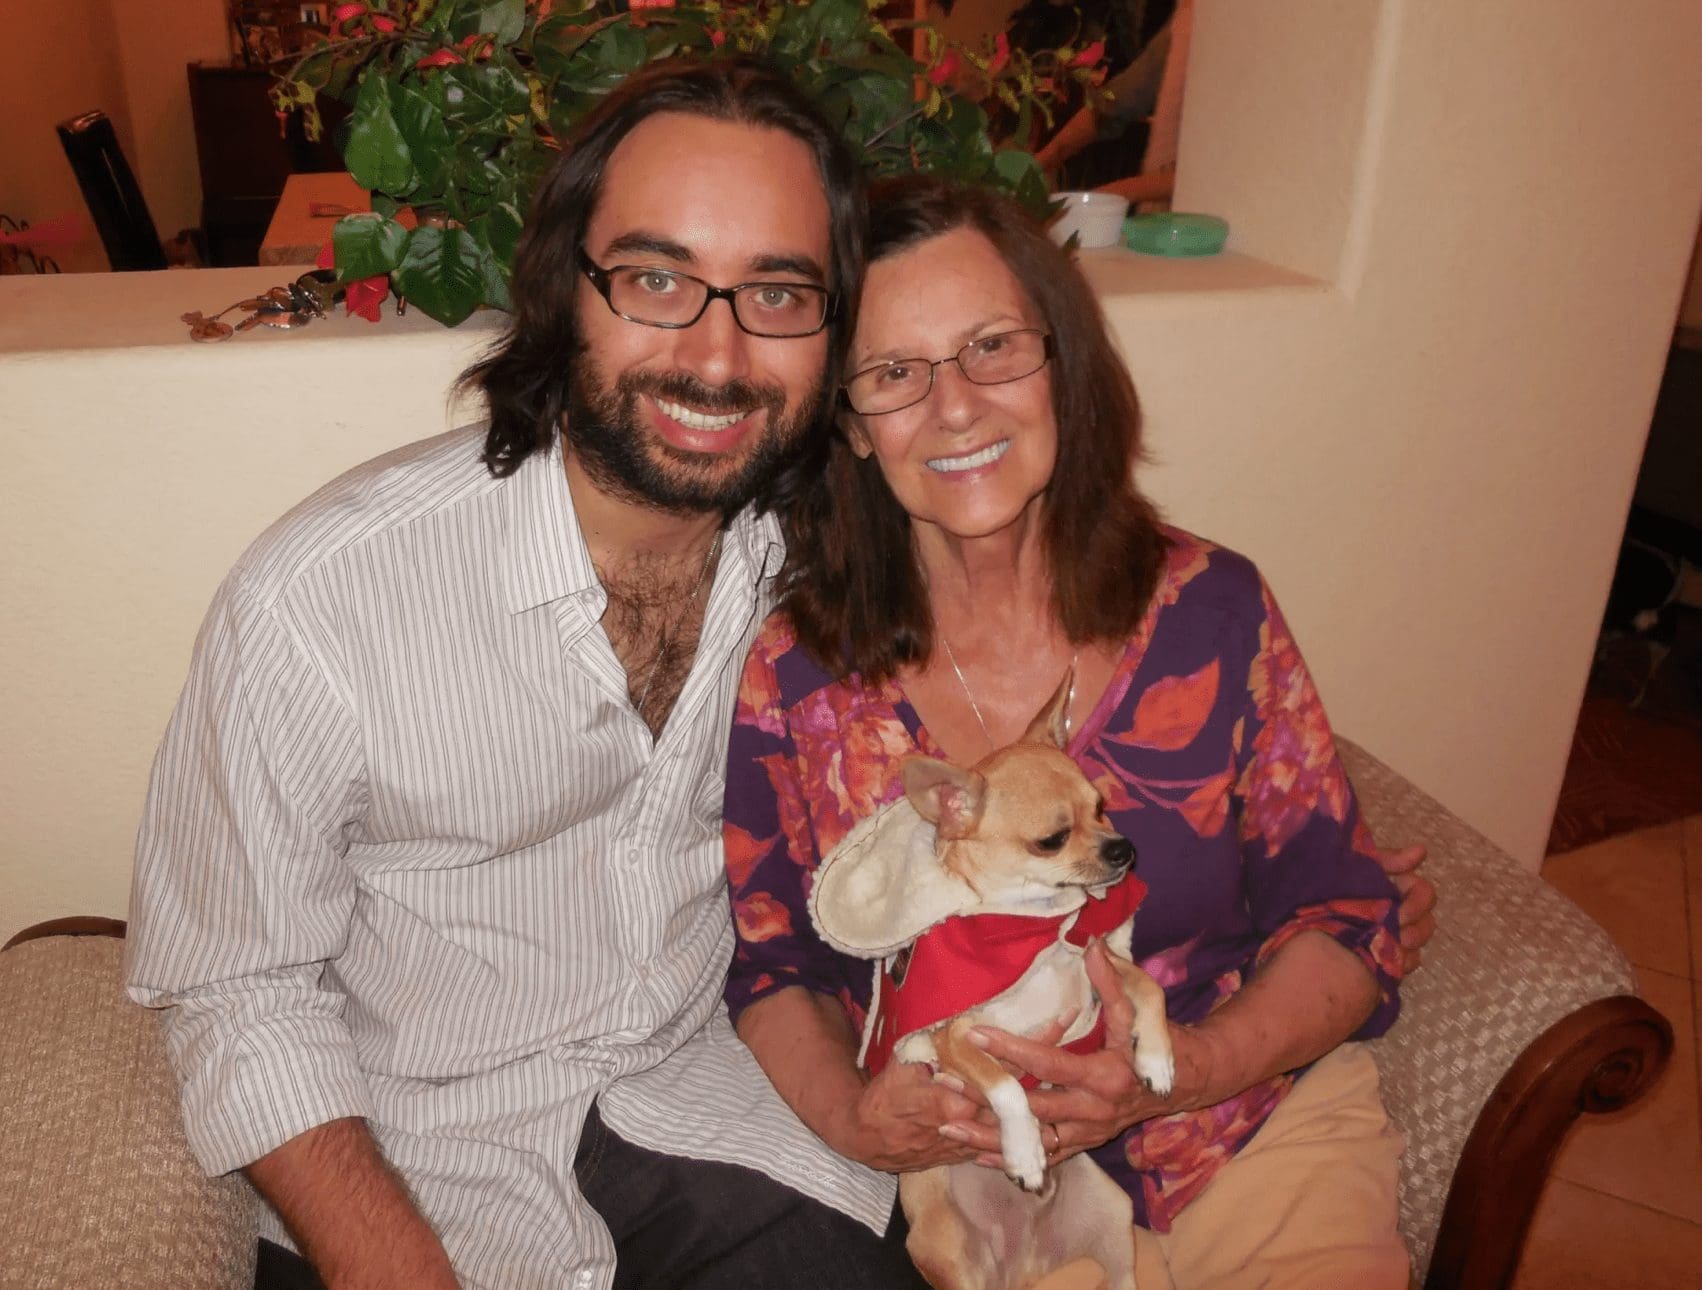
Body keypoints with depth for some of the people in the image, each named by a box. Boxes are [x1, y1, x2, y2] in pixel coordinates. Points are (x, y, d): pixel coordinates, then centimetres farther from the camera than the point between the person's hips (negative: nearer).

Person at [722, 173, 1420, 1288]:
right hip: (974, 1171, -1)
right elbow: (766, 970, 4)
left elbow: (1347, 924, 0)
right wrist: (849, 1115, -15)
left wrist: (1174, 1074, -16)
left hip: (1265, 1124, 2)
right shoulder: (789, 679, -7)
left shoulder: (1213, 611, -5)